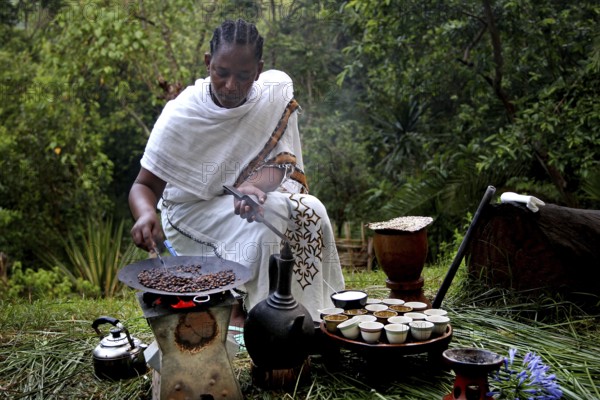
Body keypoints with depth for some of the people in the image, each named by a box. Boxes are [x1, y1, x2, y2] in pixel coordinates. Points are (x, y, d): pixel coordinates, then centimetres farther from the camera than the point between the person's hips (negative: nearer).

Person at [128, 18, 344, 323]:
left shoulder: (277, 90, -13)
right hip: (193, 210, -4)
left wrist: (254, 186, -36)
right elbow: (144, 186, -17)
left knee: (311, 211, -21)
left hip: (257, 194, 4)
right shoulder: (181, 114, -22)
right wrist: (146, 214, -41)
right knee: (270, 217, -28)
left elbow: (278, 162, -13)